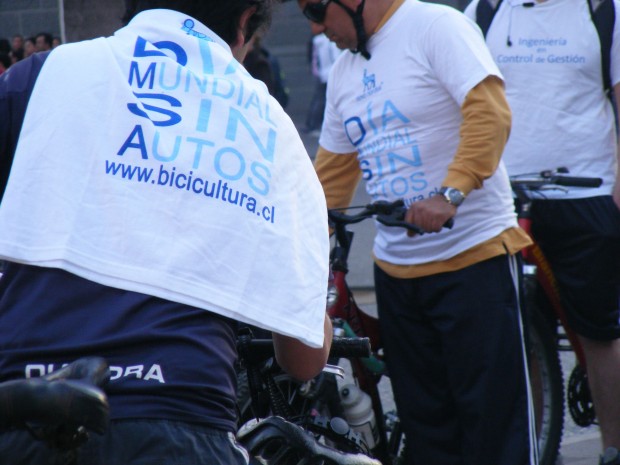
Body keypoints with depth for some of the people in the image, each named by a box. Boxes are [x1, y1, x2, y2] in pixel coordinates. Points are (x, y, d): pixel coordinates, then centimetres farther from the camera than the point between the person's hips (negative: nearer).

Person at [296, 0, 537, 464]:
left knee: (495, 420, -7)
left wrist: (450, 193, -30)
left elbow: (490, 113, -21)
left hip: (474, 256, -7)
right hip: (396, 266, 8)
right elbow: (332, 172, 20)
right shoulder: (345, 70, 14)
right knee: (425, 424, 9)